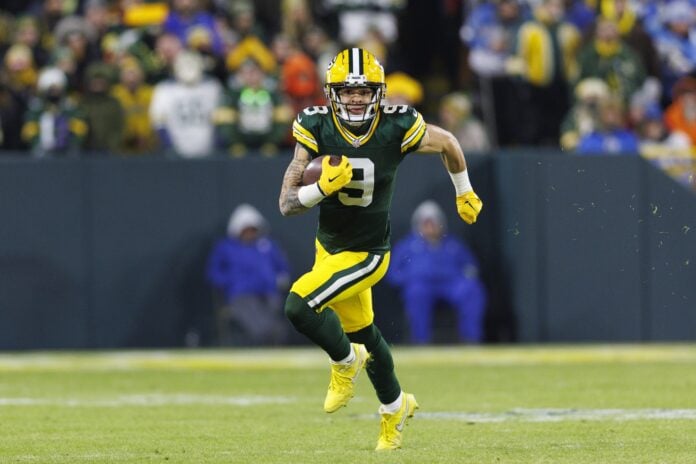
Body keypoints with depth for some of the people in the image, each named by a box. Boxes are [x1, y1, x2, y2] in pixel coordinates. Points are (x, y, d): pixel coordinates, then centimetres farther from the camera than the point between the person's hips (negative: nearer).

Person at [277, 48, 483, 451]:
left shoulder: (397, 128, -22)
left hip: (366, 254, -4)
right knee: (362, 332, 22)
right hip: (329, 246, 4)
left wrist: (465, 193, 16)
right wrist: (324, 187, -39)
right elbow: (287, 203, -19)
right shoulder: (317, 128, -16)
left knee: (300, 306, -24)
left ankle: (347, 361, 6)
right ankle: (396, 407, 47)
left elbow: (448, 143, 1)